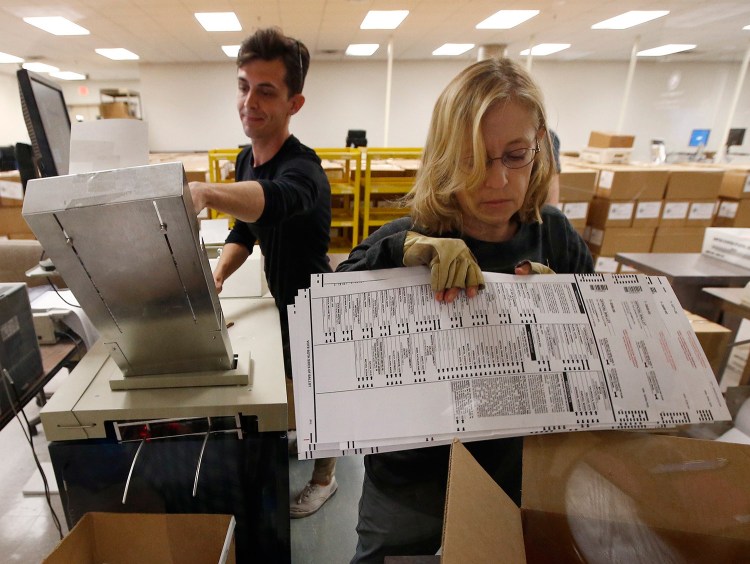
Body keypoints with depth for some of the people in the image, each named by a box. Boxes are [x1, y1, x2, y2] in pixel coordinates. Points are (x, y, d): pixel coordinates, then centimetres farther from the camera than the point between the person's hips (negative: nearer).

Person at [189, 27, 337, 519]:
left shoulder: (302, 167, -30)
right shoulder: (247, 159, -1)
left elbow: (275, 200, -55)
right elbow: (245, 228, 5)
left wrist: (204, 191, -73)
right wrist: (217, 276, -11)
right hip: (283, 298, 8)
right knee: (291, 377, 26)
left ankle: (325, 475, 40)